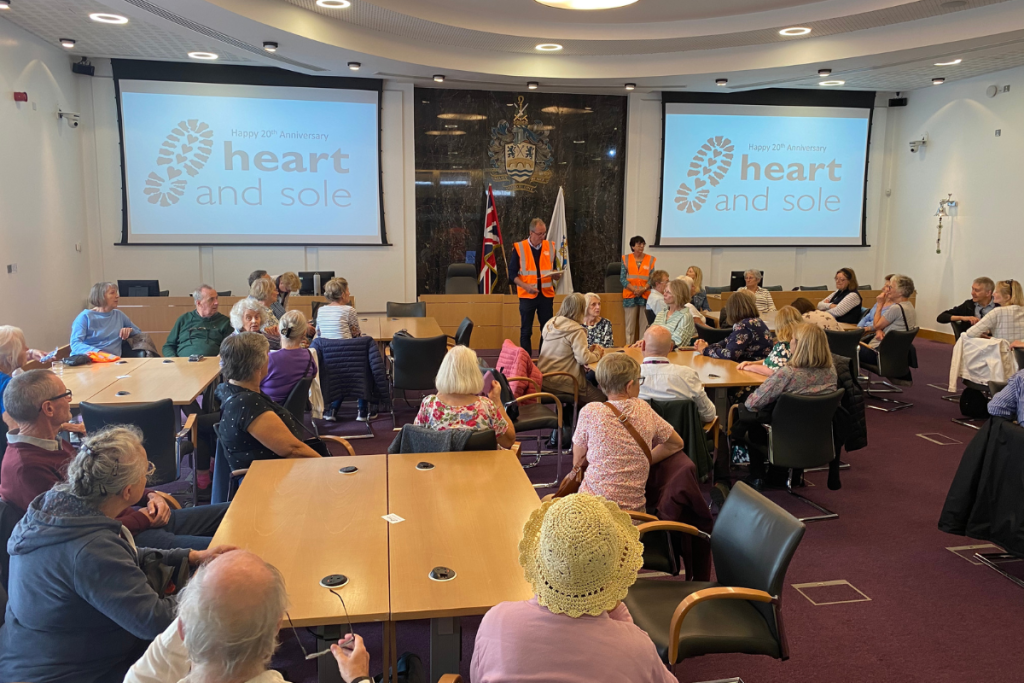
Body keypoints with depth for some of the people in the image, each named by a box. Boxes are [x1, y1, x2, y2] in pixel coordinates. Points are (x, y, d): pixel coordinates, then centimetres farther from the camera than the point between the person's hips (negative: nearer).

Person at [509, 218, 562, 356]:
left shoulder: (550, 247, 5)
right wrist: (525, 286, -20)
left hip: (546, 294, 3)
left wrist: (556, 275, -11)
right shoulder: (519, 248, -5)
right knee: (526, 330, 4)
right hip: (527, 295, -3)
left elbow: (554, 270, 13)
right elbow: (512, 274, -5)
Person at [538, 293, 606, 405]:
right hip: (561, 383, -8)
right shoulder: (576, 331, -17)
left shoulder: (550, 324, 6)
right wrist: (597, 354, -1)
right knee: (601, 398, 8)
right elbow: (583, 359, -22)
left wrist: (588, 349, 9)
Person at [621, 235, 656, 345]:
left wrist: (643, 289, -13)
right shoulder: (626, 259, 6)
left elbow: (652, 278, 3)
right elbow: (622, 278, 1)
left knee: (645, 324, -2)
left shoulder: (650, 259, 7)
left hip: (645, 295, 0)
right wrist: (634, 289, -12)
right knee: (630, 325, 0)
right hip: (630, 295, 0)